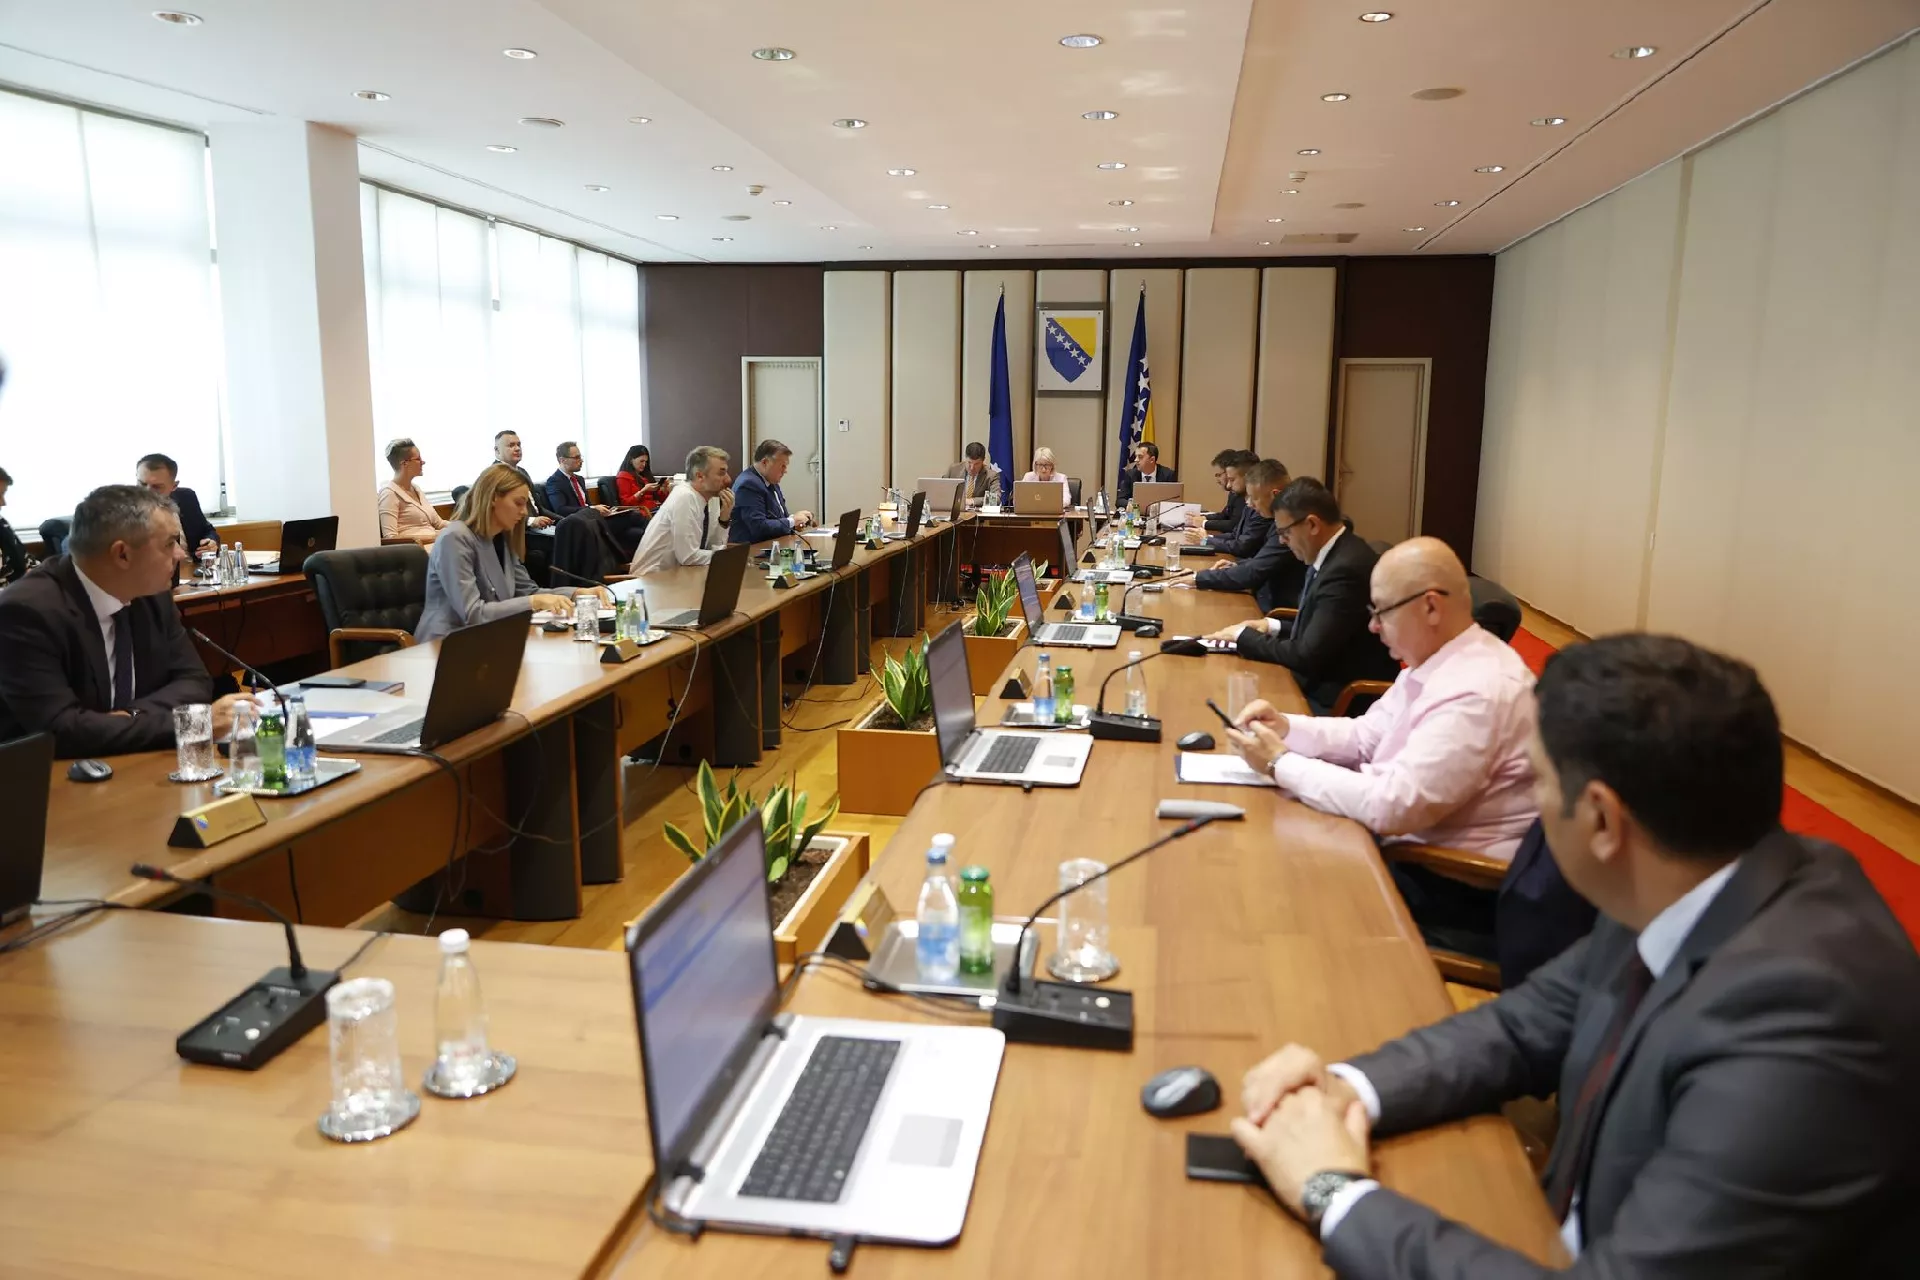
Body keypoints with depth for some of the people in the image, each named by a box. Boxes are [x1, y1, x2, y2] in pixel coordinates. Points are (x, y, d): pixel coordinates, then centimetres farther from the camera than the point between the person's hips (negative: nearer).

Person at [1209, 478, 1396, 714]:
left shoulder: (1346, 569, -24)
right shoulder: (1338, 553, 5)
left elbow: (1307, 656, -22)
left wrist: (1244, 635, -11)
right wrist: (1275, 627, 4)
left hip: (1337, 701, -8)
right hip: (1323, 683, 8)